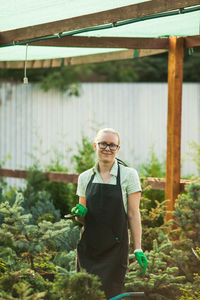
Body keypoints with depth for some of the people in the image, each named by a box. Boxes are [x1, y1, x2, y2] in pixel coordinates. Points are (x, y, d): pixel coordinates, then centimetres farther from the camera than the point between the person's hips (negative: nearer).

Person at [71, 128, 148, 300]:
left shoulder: (128, 175, -1)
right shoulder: (85, 177, 10)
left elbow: (133, 215, -2)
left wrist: (138, 249, -8)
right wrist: (80, 213, -7)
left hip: (115, 248, -4)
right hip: (88, 246, 4)